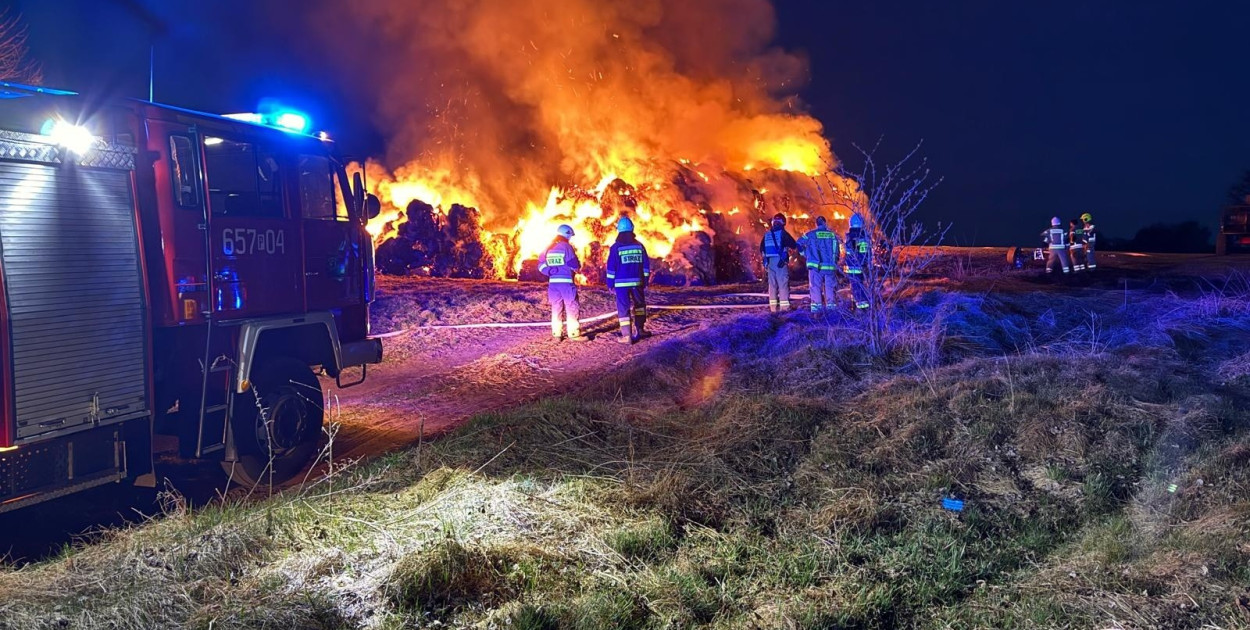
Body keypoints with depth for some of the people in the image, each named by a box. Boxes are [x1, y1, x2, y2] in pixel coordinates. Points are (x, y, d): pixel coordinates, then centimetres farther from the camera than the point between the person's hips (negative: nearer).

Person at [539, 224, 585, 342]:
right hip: (566, 282, -6)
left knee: (556, 308, 11)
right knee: (572, 308, 1)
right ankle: (574, 334, -1)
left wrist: (552, 271, -3)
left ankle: (556, 334, 11)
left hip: (553, 282, 6)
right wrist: (578, 265, 11)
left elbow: (541, 266, 6)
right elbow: (575, 266, -10)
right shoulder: (567, 246, -9)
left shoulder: (548, 248, 11)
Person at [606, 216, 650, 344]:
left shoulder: (616, 247, -7)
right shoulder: (639, 246, 3)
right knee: (639, 305, 22)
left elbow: (611, 267, -5)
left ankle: (627, 336, -4)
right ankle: (639, 330, 22)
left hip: (621, 283, -3)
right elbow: (646, 265, 7)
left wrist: (610, 284, 3)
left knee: (623, 308, -1)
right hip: (637, 282, 3)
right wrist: (645, 282, 14)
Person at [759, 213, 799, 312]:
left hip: (770, 261, 5)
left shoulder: (767, 234, 12)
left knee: (772, 283, 10)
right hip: (781, 262, -5)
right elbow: (794, 246, -7)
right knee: (783, 283, -4)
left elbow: (762, 249, 19)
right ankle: (784, 306, -9)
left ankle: (773, 306, 10)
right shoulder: (783, 233, -4)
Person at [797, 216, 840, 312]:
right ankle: (830, 305, 7)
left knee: (816, 287, 2)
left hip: (816, 266, -2)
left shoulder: (810, 235, -1)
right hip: (830, 266, 2)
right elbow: (837, 252, 9)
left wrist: (807, 255, 8)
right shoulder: (833, 235, 6)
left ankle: (816, 307, -3)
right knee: (830, 287, 9)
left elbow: (799, 244, -2)